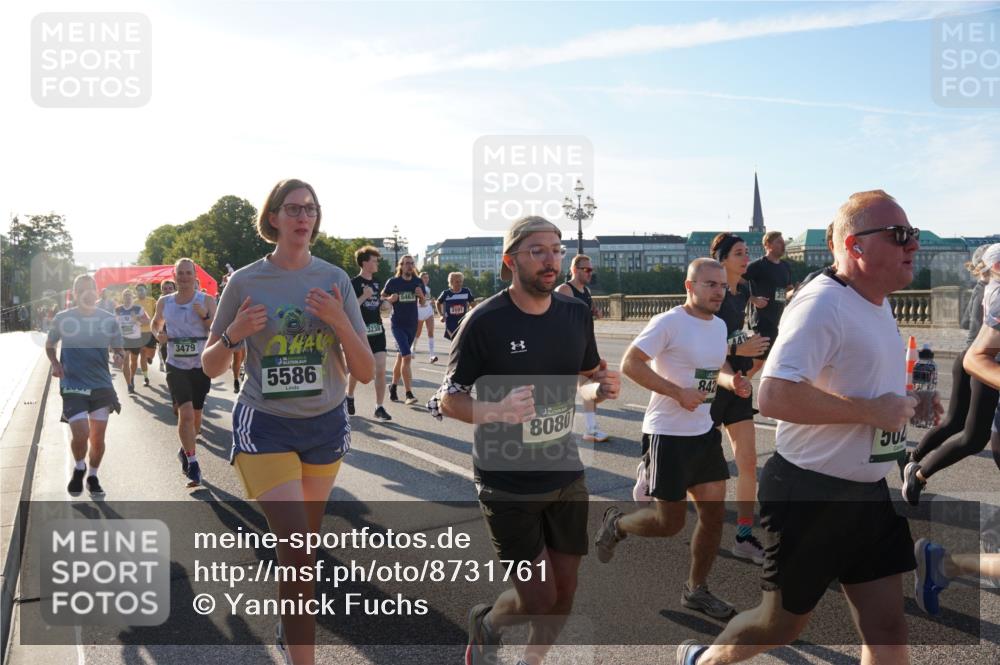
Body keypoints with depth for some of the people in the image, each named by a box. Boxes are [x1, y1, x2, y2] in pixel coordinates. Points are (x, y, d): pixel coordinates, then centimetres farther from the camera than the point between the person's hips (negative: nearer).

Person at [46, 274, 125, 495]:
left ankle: (93, 477, 31)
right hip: (72, 385, -2)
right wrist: (55, 364, -6)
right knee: (81, 434, -14)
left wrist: (120, 356, -17)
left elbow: (118, 349, 6)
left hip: (101, 385, 2)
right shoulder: (62, 318, -3)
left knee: (98, 437, 7)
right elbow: (49, 346, 12)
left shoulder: (109, 319, -2)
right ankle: (78, 468, 18)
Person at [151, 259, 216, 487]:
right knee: (186, 413, -16)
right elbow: (156, 323, 21)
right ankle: (192, 463, -4)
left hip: (201, 366, 0)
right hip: (176, 366, 0)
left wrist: (205, 316, -22)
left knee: (195, 415, 13)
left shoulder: (207, 301, -3)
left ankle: (185, 450, 40)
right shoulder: (164, 302, 3)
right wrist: (158, 334, 0)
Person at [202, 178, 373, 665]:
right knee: (298, 555, -12)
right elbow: (211, 367, 1)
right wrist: (233, 334, -19)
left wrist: (340, 322, -21)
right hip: (265, 427, -3)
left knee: (301, 545, 19)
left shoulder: (335, 280, -2)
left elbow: (365, 372, -4)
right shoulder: (245, 282, -6)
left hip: (326, 425, 3)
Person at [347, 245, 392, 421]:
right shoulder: (354, 283, -8)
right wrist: (364, 296, -22)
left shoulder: (377, 283, 12)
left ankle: (379, 408, 1)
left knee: (380, 370, -4)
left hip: (377, 331, 5)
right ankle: (349, 396, 39)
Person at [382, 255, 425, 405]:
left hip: (412, 324, 5)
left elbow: (422, 303, 12)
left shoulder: (418, 282, 4)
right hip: (398, 324, -5)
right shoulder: (393, 282, -7)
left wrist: (421, 295, -9)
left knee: (400, 356, 17)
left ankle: (393, 386, 34)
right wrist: (390, 299, -18)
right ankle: (409, 394, -14)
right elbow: (381, 297, 2)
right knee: (407, 357, -16)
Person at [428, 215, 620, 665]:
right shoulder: (485, 321, -16)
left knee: (564, 591, 12)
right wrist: (496, 411, -31)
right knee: (538, 598, 0)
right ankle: (485, 624, 35)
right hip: (507, 482, -5)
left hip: (565, 474, 5)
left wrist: (601, 389, -11)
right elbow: (449, 399, -11)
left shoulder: (576, 314, -1)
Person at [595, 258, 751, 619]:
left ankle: (696, 590, 26)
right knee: (670, 522, -1)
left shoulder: (719, 325, 9)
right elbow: (630, 364, -21)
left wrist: (731, 381, 1)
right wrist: (679, 392, -24)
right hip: (667, 435, -8)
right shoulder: (668, 322, -16)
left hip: (704, 432, 8)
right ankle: (616, 523, 29)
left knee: (715, 513, 8)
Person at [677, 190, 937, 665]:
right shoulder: (822, 304, -21)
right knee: (783, 623, 11)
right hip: (809, 493, -8)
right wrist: (871, 410, -25)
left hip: (867, 491, 8)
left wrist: (904, 405, 7)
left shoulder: (879, 304, 9)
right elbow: (775, 396, -32)